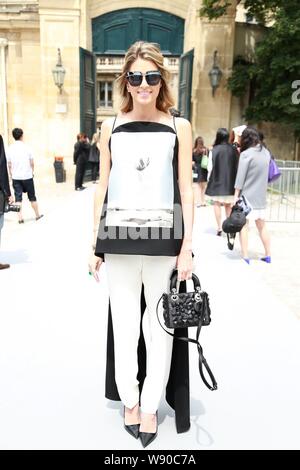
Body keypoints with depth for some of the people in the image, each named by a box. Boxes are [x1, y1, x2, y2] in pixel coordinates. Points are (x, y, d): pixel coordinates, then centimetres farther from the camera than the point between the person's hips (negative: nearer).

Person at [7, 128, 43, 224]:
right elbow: (32, 163, -2)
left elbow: (9, 165, 3)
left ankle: (20, 218, 0)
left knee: (18, 198, 4)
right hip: (27, 176, -1)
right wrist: (32, 172, 15)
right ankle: (37, 215, 21)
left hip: (16, 177, 2)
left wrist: (11, 175, 15)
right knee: (32, 196, 10)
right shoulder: (27, 147, -7)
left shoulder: (10, 149, -1)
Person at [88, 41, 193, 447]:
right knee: (124, 324, 9)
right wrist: (95, 243, 5)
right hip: (120, 236, 2)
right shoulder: (111, 127, 9)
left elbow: (186, 189, 2)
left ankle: (150, 406, 25)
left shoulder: (179, 127, 5)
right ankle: (129, 401, 29)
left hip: (163, 236, -1)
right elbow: (102, 187, 9)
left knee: (160, 326, 6)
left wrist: (187, 245, -4)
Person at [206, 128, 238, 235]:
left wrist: (209, 180, 7)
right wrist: (234, 181, 12)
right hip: (230, 182, 3)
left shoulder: (214, 150, -10)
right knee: (229, 205, 14)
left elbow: (210, 167, -7)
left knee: (217, 204, 7)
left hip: (217, 181, -2)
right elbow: (237, 166, 2)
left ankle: (219, 227, 5)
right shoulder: (233, 150, -3)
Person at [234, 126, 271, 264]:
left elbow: (240, 177, -12)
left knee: (243, 226, 1)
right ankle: (268, 255, 21)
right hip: (261, 196, 6)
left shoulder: (246, 154, -11)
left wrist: (236, 195, -9)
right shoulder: (266, 153, 6)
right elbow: (265, 174, 12)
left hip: (247, 196, -6)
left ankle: (245, 258, 1)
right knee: (262, 226, 14)